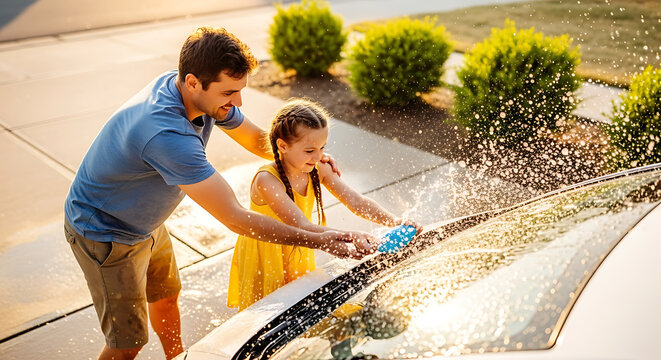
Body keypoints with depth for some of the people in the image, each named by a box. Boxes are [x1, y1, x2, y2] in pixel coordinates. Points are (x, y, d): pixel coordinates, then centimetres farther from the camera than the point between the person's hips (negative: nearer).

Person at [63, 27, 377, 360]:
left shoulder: (205, 94, -15)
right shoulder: (167, 135, -43)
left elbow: (256, 139, 2)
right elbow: (235, 218, -42)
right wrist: (317, 240, -41)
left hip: (146, 223, 9)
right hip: (104, 232, -8)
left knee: (166, 296, 26)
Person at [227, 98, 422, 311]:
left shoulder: (318, 170, -12)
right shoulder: (267, 180, -33)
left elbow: (356, 201, -15)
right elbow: (301, 226, -42)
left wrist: (394, 221, -30)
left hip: (299, 254, 6)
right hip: (265, 258, -5)